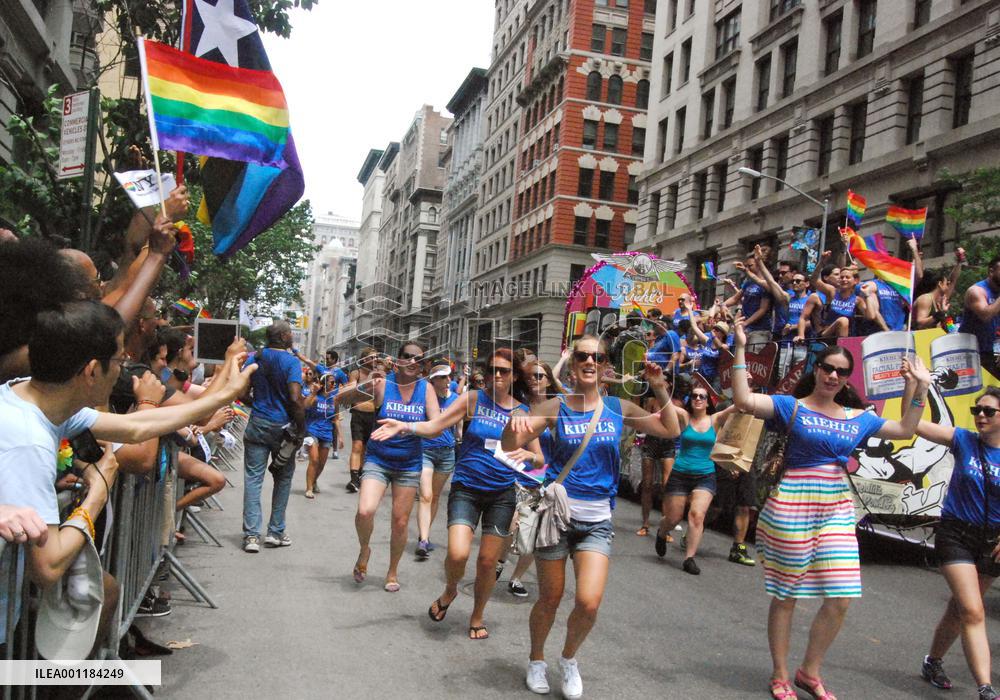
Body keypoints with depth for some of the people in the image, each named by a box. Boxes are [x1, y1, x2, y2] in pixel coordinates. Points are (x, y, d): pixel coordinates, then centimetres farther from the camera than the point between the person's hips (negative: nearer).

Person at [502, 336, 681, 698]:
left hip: (597, 520, 1)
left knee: (589, 603, -11)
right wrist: (514, 425, -30)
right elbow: (509, 446, -8)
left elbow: (671, 431, 7)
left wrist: (660, 390, -6)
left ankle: (569, 658, 20)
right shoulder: (556, 407, -5)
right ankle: (537, 661, 37)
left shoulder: (618, 407, 1)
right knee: (549, 600, 8)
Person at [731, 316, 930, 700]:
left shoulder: (858, 418, 12)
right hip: (792, 506, -5)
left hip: (837, 508, 5)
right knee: (785, 596, 5)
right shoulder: (792, 406, -4)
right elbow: (744, 399, -19)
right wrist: (741, 349, -20)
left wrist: (919, 387, 14)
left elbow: (905, 429, 23)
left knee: (840, 599, 2)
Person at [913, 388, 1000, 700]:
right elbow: (913, 423, -13)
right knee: (973, 612, -11)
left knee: (961, 607, 17)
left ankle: (933, 662, 37)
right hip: (956, 534, -3)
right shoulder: (963, 440, -7)